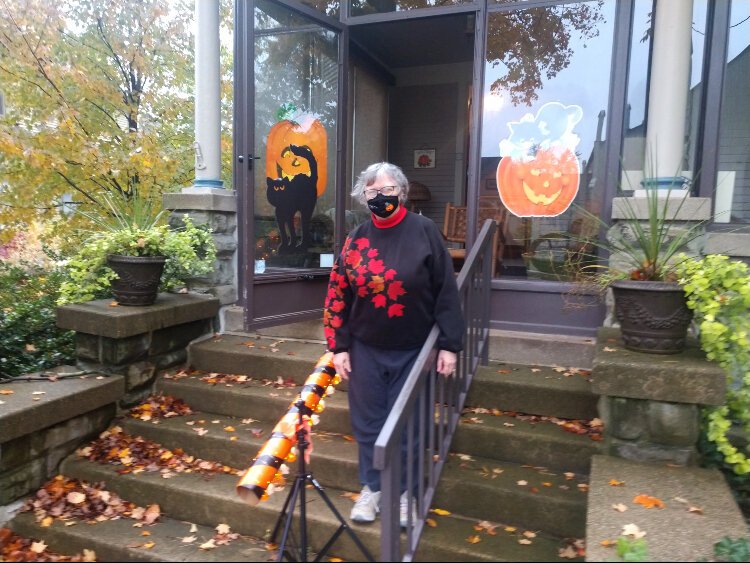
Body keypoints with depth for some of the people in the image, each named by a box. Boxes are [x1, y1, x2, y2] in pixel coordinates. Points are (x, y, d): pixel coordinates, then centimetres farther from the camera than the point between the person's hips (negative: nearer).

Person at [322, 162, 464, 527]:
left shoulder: (424, 231, -8)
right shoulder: (356, 239, 1)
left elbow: (446, 291, -7)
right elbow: (337, 295, 3)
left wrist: (449, 344, -10)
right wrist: (339, 346, -1)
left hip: (412, 351, -2)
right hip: (366, 350, 3)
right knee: (368, 422, 13)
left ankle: (405, 490, 31)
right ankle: (372, 487, 33)